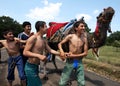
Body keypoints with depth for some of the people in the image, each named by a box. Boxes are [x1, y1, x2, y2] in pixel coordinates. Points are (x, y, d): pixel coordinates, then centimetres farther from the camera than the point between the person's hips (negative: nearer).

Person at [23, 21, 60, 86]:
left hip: (36, 66, 9)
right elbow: (25, 52, -22)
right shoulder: (33, 38, -18)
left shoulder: (44, 40, 9)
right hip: (30, 67, -9)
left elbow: (50, 50, 17)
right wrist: (39, 55, -31)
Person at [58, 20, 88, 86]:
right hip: (70, 62, -2)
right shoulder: (70, 36, -8)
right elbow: (60, 44, 1)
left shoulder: (84, 39, -3)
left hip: (79, 62, 2)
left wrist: (73, 56, -13)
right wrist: (61, 51, -20)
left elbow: (85, 53, -3)